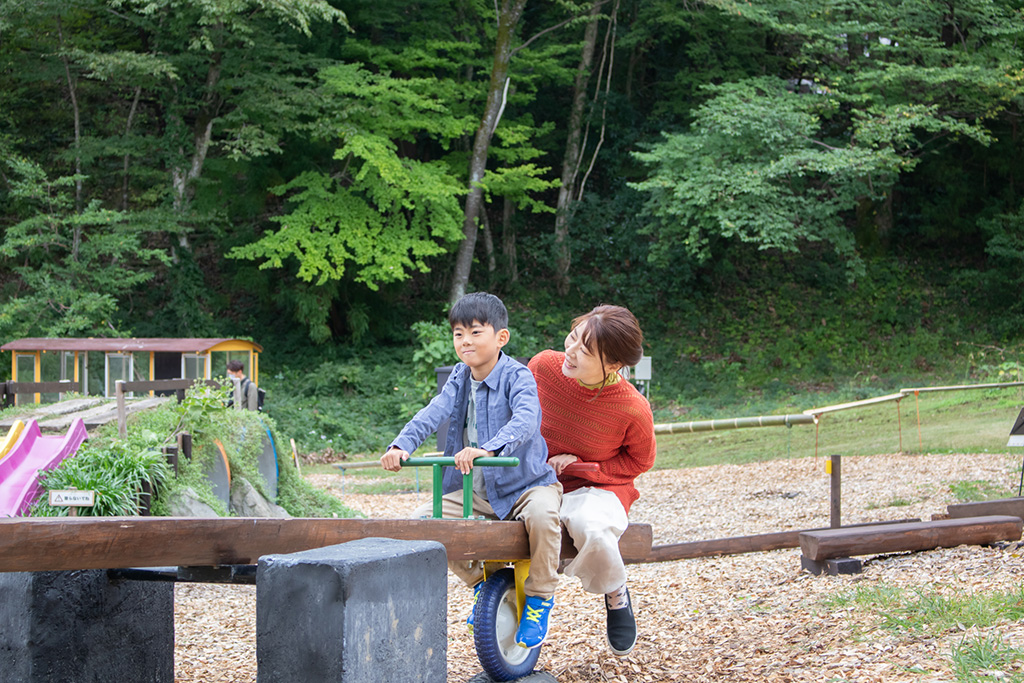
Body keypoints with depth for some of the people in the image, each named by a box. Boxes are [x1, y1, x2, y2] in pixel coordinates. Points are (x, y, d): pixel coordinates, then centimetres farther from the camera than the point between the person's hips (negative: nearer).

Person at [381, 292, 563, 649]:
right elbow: (433, 413, -10)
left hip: (524, 483, -6)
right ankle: (480, 580, 15)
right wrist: (401, 446, -28)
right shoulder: (460, 377, 5)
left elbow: (525, 420, -34)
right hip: (475, 492, 6)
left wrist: (488, 449, -51)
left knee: (542, 514, -37)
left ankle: (539, 597, -12)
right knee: (423, 518, -7)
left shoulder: (517, 376, -15)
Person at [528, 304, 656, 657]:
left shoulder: (633, 409, -22)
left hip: (598, 488, -4)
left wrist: (580, 464, -14)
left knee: (594, 530, -39)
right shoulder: (544, 366, -13)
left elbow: (639, 461, -2)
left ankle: (615, 592, -2)